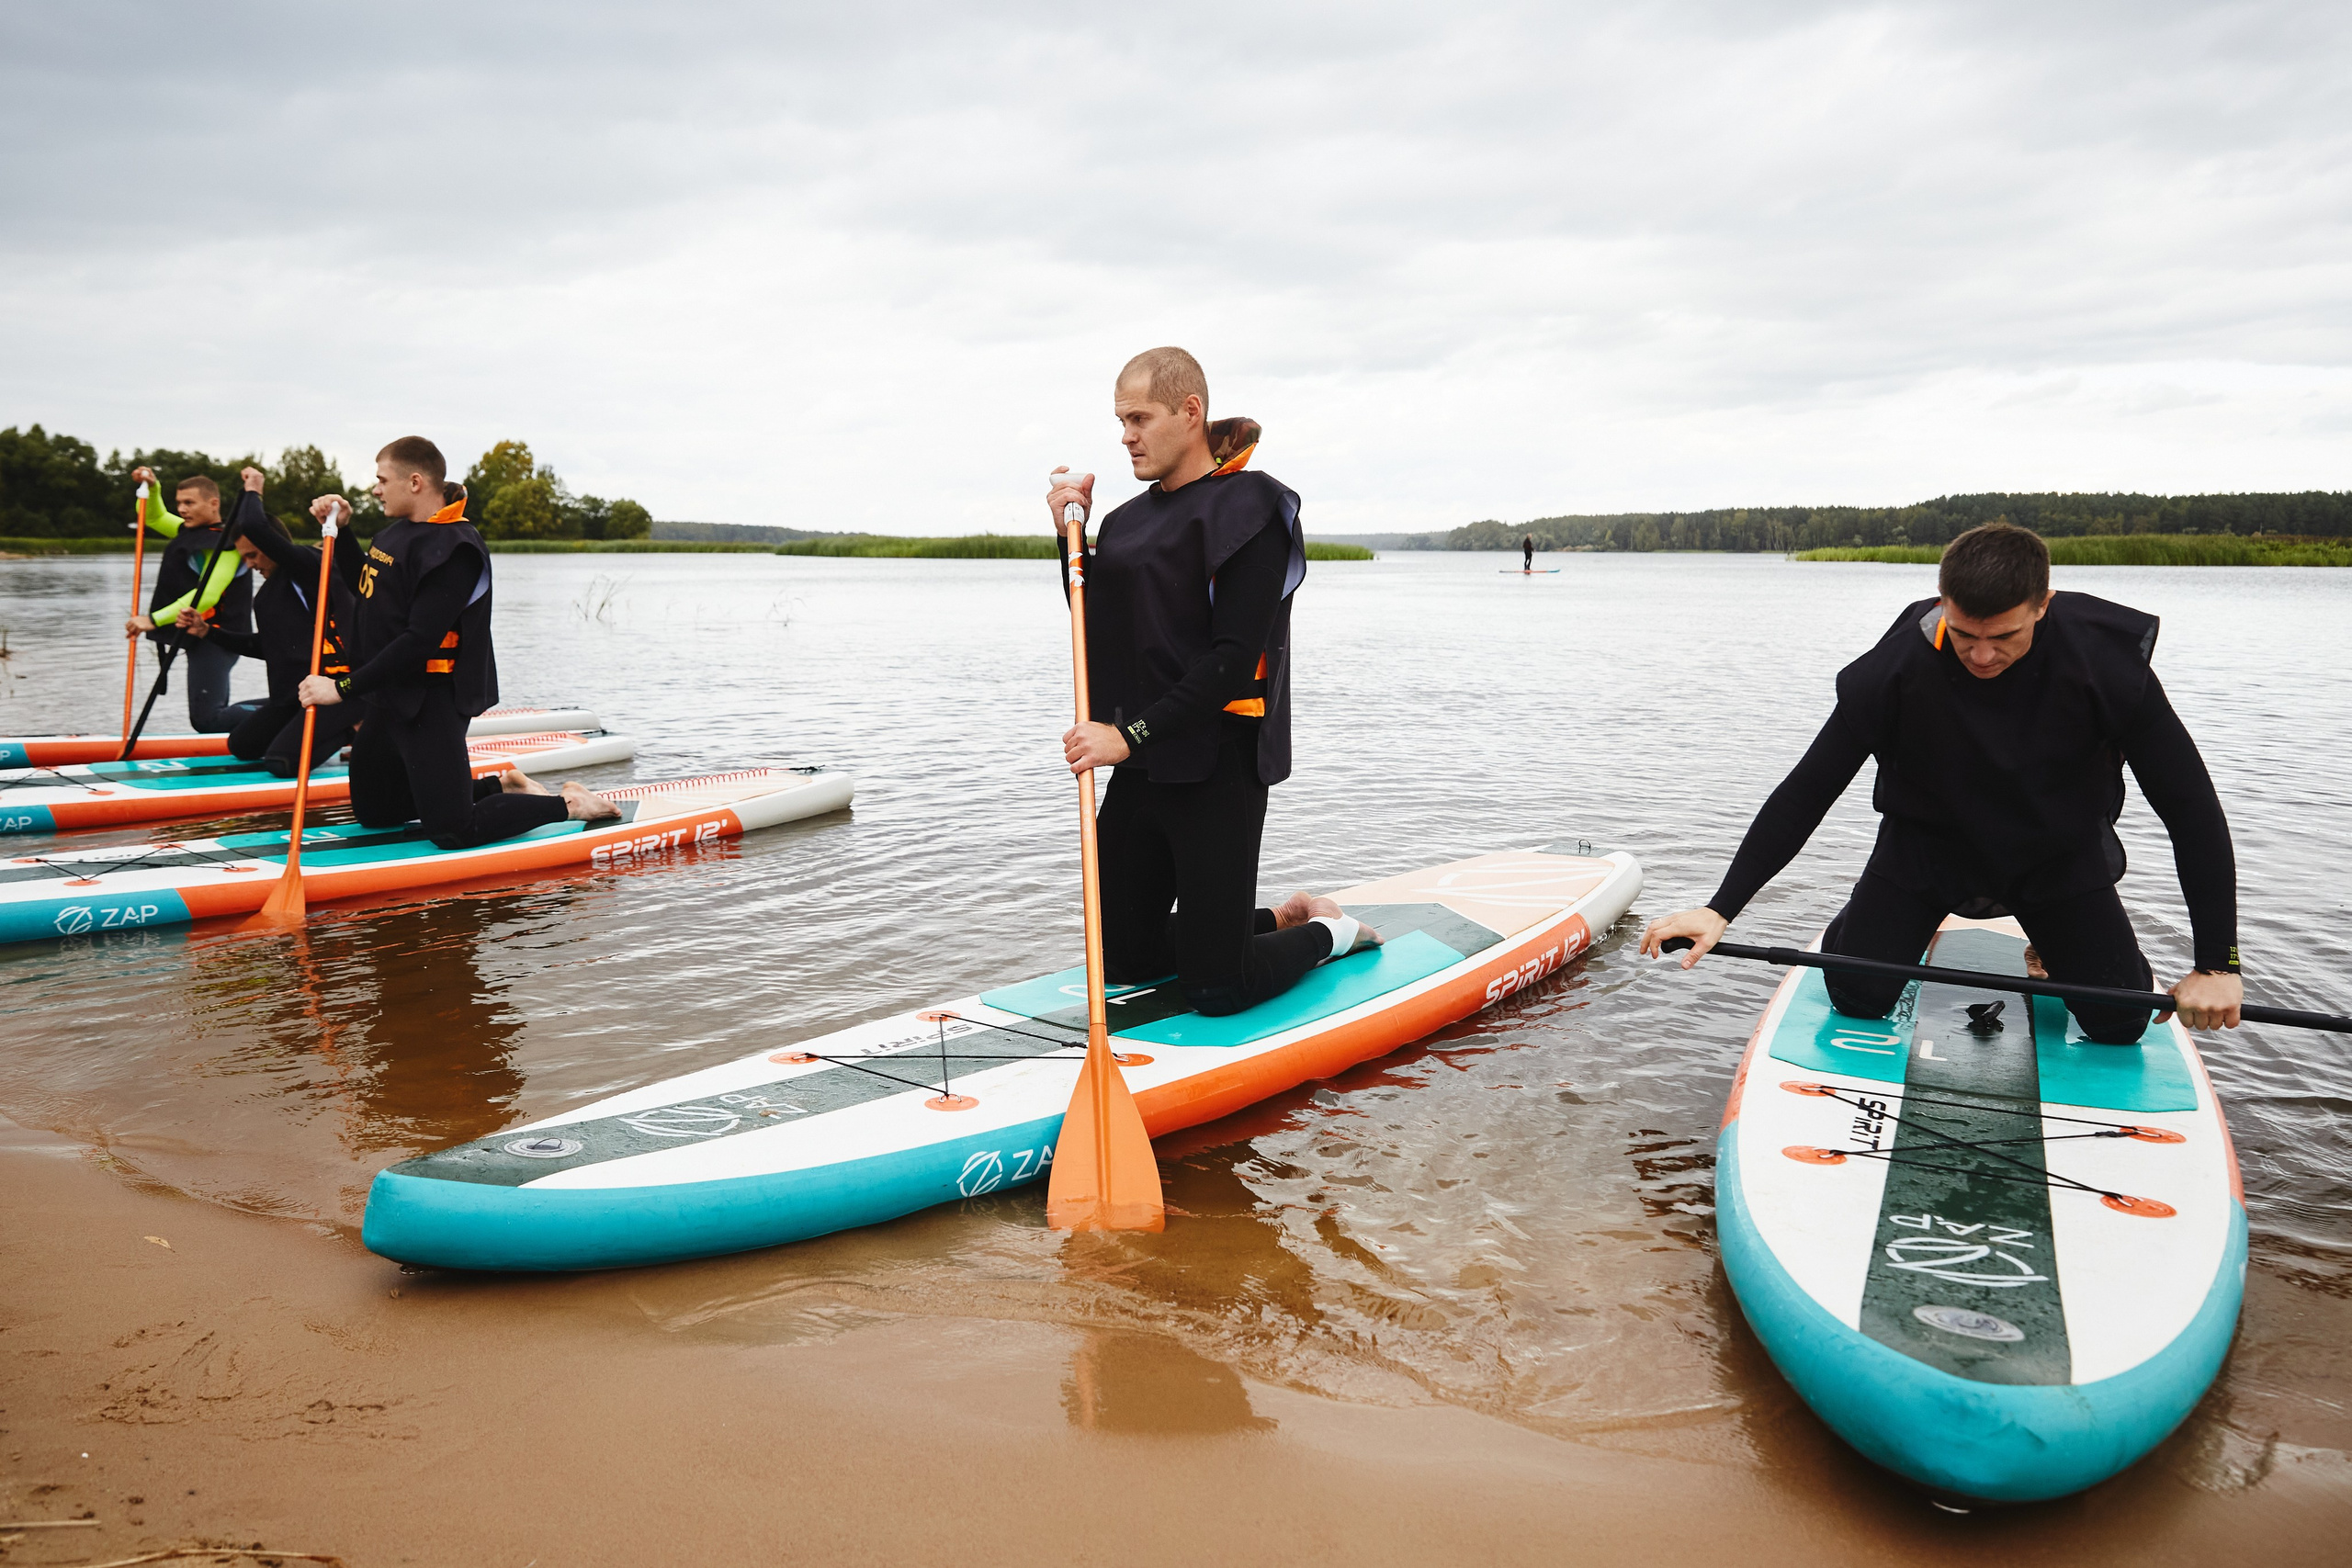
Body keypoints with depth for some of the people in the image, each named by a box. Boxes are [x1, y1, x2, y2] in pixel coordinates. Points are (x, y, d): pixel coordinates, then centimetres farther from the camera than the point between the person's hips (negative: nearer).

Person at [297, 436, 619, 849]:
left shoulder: (454, 549, -20)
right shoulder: (398, 531, 11)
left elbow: (419, 642, -26)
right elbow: (365, 587, 29)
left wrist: (343, 688, -23)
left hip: (430, 705, -10)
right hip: (390, 698, 10)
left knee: (452, 832, -14)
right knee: (371, 812, 19)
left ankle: (567, 805, 4)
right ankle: (501, 788, 25)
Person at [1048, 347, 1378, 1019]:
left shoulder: (1248, 508, -11)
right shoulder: (1128, 520, 14)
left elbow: (1233, 659, -19)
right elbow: (1102, 634, 14)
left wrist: (1132, 735, -22)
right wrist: (1072, 536, 4)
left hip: (1216, 773, -8)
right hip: (1140, 770, 8)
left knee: (1216, 992, -5)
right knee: (1122, 963, 14)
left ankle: (1327, 933, 24)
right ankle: (1278, 919, 31)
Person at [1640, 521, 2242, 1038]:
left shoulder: (2106, 664, -28)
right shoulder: (1895, 670, -29)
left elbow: (2193, 812, -20)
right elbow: (1805, 793, -21)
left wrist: (2217, 964, -24)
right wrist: (1720, 908, -29)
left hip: (2060, 848, 1)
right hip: (1928, 840, 0)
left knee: (2119, 1022, -6)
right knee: (1858, 997, -8)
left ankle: (2054, 947, 28)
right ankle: (1915, 924, 26)